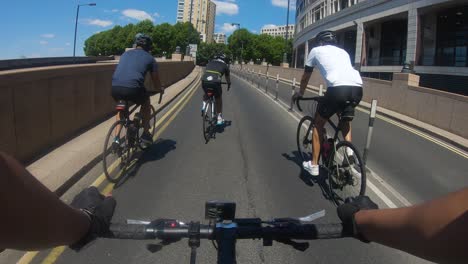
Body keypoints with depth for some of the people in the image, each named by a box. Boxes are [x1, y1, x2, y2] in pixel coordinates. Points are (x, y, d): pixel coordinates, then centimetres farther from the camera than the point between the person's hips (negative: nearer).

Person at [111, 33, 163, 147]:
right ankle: (146, 134, 27)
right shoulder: (149, 58, 16)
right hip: (133, 88, -4)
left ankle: (117, 138, 25)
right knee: (146, 103, 29)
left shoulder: (126, 54, 27)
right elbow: (156, 80, 24)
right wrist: (160, 90, 47)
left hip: (115, 88, 4)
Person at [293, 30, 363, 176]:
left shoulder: (316, 50, 23)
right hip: (357, 88, 5)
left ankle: (313, 165, 18)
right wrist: (340, 102, 56)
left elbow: (305, 77, 32)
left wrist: (300, 93, 49)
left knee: (318, 124, 15)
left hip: (338, 88, -5)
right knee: (346, 119, 34)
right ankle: (349, 149, 14)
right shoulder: (343, 52, 35)